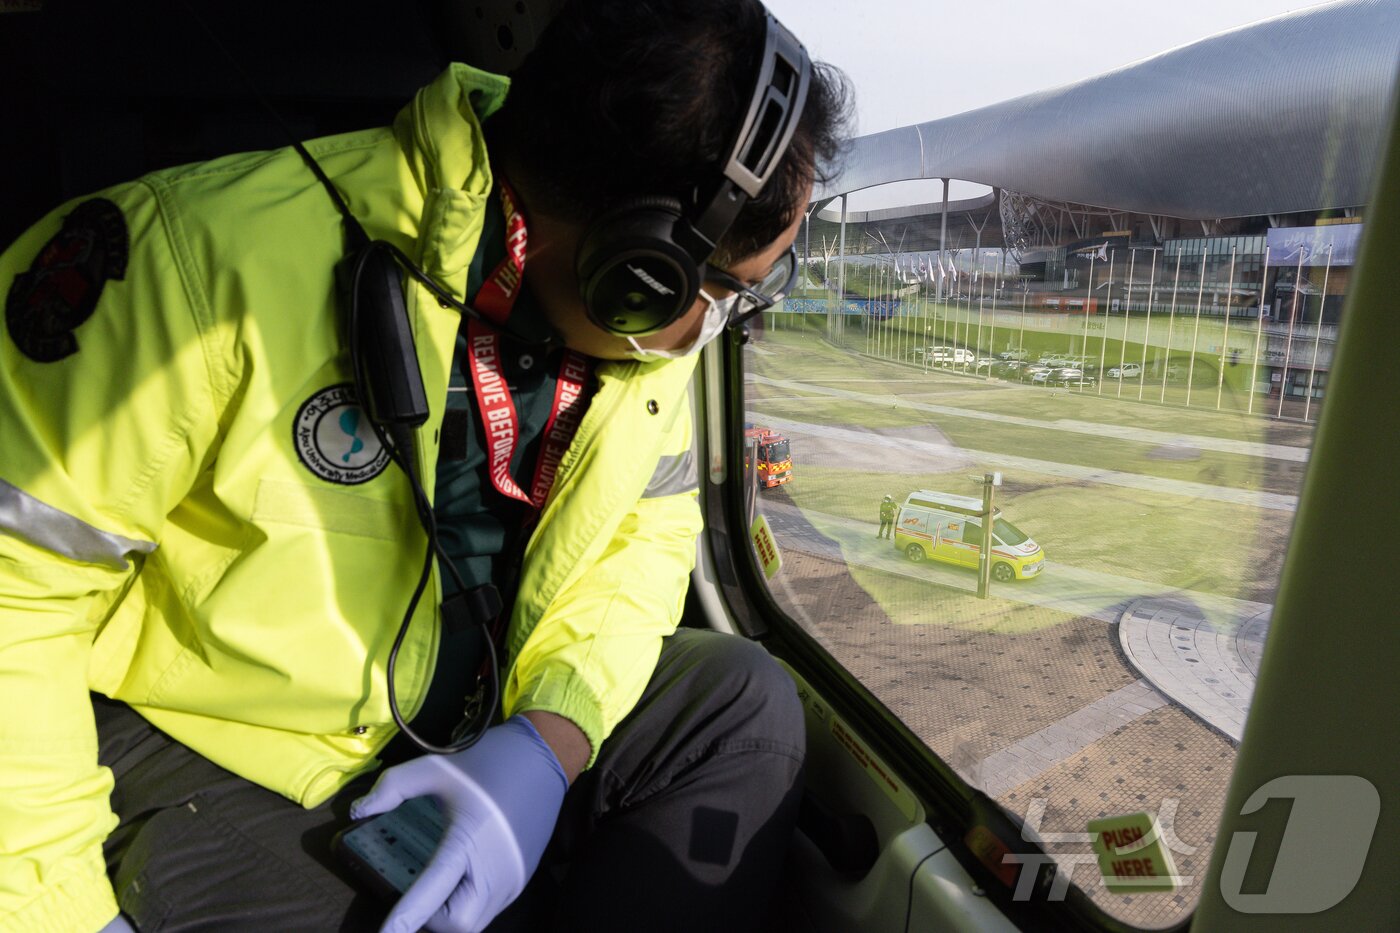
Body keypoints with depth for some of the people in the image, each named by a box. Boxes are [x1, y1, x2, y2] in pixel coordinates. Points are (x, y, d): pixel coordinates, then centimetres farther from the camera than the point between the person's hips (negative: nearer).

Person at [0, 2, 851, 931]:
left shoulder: (651, 309, -8)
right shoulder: (219, 248, -26)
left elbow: (649, 524, -1)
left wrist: (550, 736, -16)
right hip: (224, 749, -4)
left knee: (743, 698, -9)